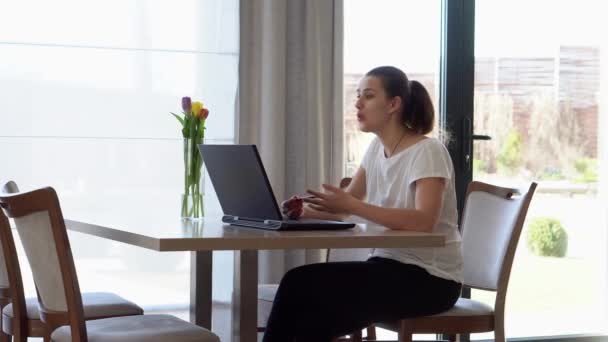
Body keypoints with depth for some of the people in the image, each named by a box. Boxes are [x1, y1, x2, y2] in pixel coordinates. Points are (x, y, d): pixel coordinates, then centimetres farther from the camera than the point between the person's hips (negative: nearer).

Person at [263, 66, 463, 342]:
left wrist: (351, 205, -32)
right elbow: (344, 205, 12)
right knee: (301, 284, -15)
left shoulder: (427, 152, -15)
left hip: (430, 278, -7)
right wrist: (306, 210, -10)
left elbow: (423, 222, -29)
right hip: (389, 264, 7)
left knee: (302, 285, -21)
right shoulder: (376, 149, 10)